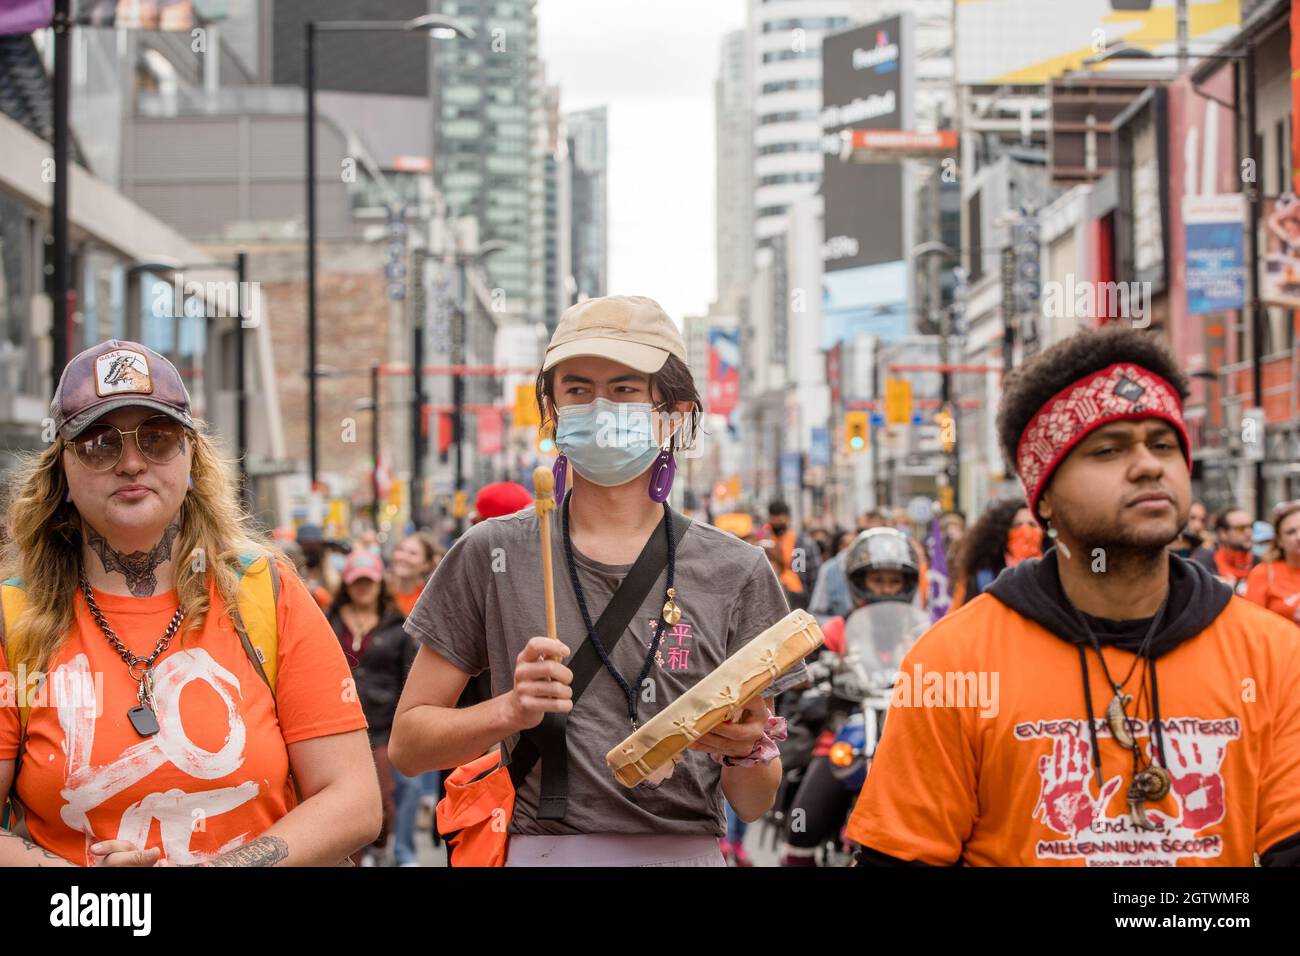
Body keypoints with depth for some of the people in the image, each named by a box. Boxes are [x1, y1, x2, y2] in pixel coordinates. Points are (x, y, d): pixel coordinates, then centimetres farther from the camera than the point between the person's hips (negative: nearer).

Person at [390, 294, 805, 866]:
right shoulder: (492, 556, 4)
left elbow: (754, 807, 7)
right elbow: (407, 744, 7)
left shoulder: (735, 573, 4)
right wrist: (510, 711, -9)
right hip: (540, 847, -1)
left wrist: (746, 749, -14)